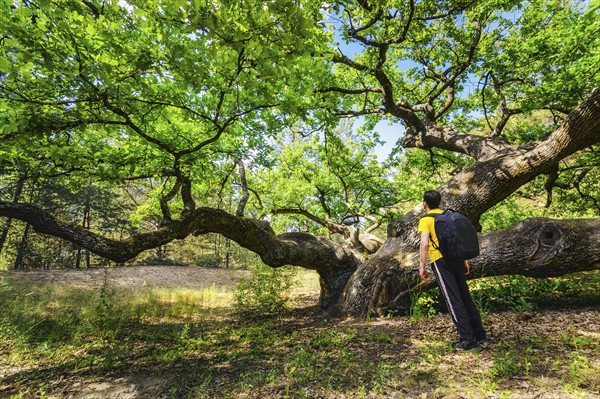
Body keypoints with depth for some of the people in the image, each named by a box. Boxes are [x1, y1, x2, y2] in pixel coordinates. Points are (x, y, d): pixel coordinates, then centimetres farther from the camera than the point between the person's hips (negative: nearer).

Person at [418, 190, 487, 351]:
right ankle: (480, 335, 23)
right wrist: (465, 261, 21)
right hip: (456, 258, 7)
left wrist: (422, 266, -12)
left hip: (440, 260, -7)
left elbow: (424, 244, -16)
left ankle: (469, 340, 4)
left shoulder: (425, 220, -5)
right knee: (465, 297, 16)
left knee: (453, 300, 0)